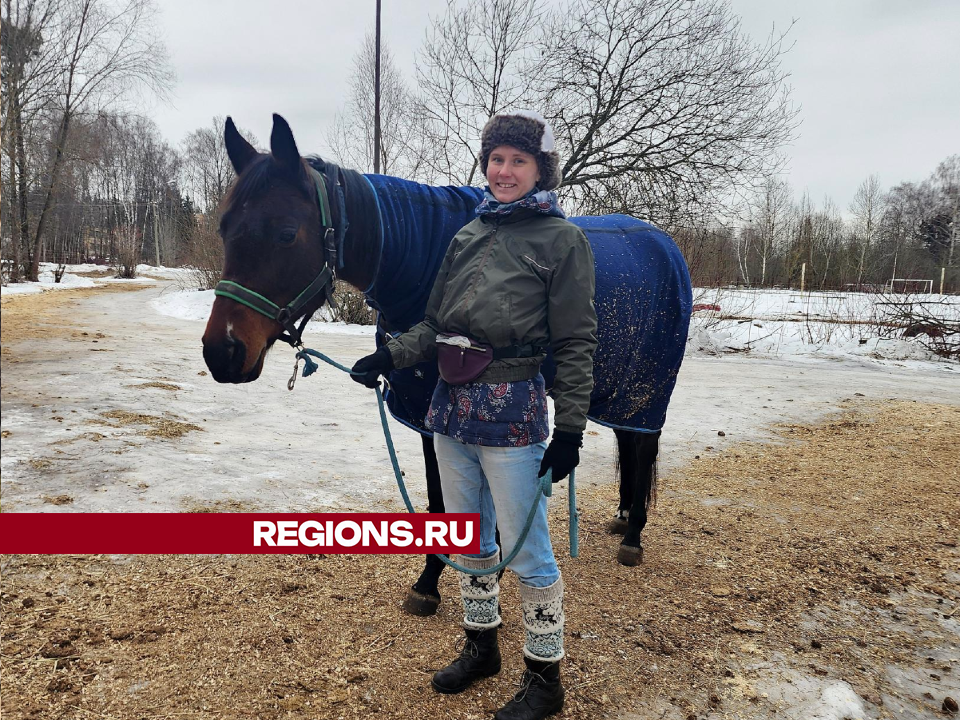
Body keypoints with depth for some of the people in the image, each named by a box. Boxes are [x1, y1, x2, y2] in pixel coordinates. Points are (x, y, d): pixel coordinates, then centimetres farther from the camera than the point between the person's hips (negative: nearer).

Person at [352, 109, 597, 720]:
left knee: (525, 549, 4)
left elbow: (575, 344, -9)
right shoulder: (468, 234, 11)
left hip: (512, 411, -6)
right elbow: (436, 324, 13)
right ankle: (481, 646, 40)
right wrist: (391, 356, -2)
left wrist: (570, 430, -12)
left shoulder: (562, 240, -5)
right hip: (452, 405, 7)